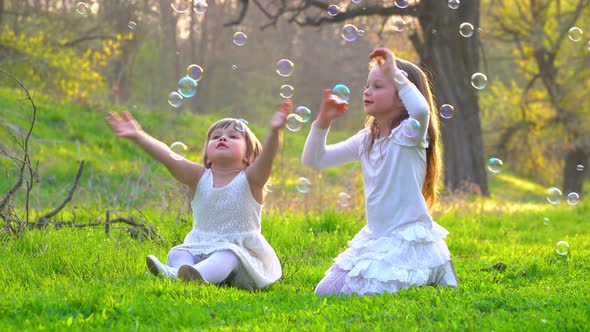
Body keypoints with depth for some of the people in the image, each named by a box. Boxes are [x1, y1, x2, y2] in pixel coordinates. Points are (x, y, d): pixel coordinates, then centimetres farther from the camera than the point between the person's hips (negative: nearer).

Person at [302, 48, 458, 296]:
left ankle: (425, 278, 5)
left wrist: (394, 74, -27)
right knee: (325, 292, 5)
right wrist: (323, 121, -3)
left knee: (356, 293, -20)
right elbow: (314, 159, 12)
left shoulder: (409, 134, -11)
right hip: (373, 237, 8)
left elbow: (421, 110, -37)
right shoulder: (365, 140, 10)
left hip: (407, 239, -8)